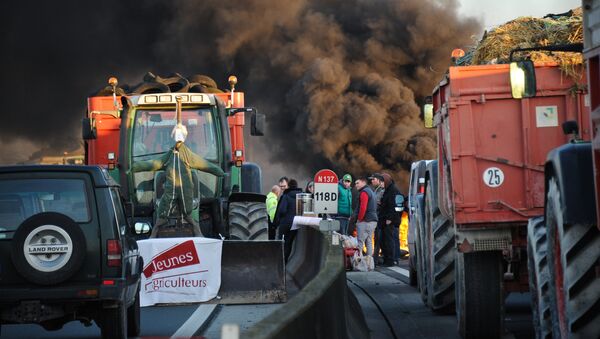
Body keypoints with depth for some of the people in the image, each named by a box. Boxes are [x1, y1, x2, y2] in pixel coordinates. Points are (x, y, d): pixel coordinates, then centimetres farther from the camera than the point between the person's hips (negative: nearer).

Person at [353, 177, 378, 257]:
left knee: (360, 243, -11)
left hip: (365, 221, -10)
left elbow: (363, 208, -20)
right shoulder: (371, 191, 22)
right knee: (369, 242, 11)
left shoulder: (364, 192, -10)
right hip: (373, 220, 10)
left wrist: (359, 219, -9)